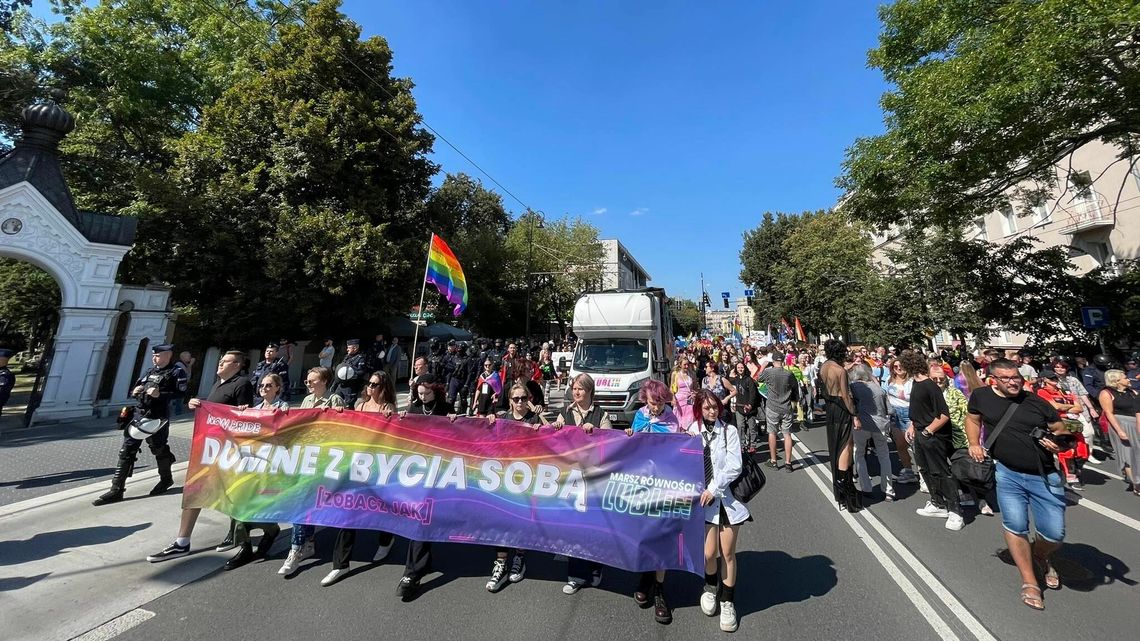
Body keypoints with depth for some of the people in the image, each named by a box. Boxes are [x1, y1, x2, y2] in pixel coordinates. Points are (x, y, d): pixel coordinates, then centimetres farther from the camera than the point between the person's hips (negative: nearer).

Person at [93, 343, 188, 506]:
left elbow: (181, 393, -16)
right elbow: (135, 389, 24)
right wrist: (135, 392, 2)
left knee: (159, 449, 7)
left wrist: (160, 394, -25)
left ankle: (166, 479, 28)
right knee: (126, 451, 3)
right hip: (139, 414, 7)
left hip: (158, 417, -7)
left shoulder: (177, 372, -6)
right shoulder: (149, 372, 17)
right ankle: (116, 490, 8)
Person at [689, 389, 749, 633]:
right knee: (709, 553, 0)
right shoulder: (693, 431, 1)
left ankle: (728, 602, 30)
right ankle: (711, 586, 32)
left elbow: (734, 466, -9)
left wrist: (714, 489, -11)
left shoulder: (729, 431, -5)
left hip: (727, 497, -1)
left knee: (728, 553, 8)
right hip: (704, 498, 1)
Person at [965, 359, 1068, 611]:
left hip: (1044, 477, 1)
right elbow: (972, 418, 14)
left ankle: (1040, 556, 38)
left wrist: (1058, 443, -15)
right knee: (1015, 525, -5)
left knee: (1055, 534, 4)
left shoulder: (1036, 402, -2)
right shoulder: (981, 396, -2)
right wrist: (974, 444, 3)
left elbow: (1061, 430, 6)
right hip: (1007, 474, -1)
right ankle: (1029, 582, 12)